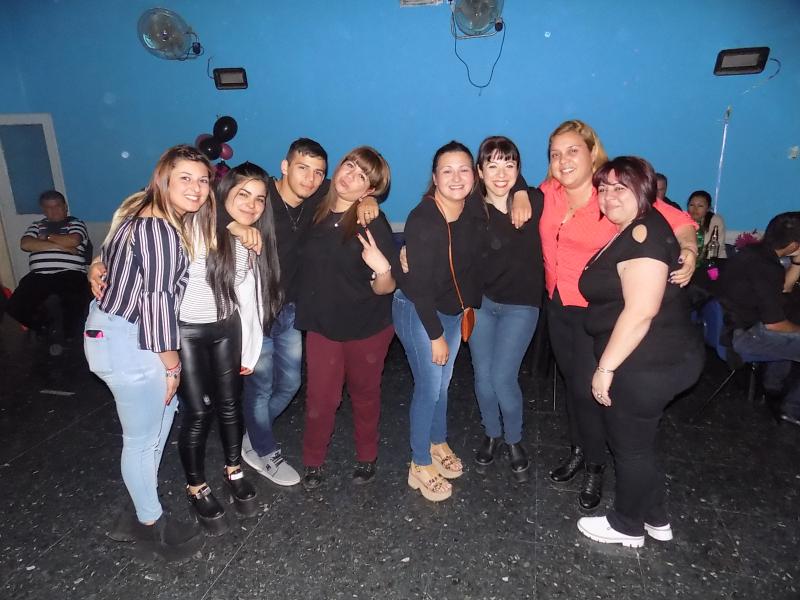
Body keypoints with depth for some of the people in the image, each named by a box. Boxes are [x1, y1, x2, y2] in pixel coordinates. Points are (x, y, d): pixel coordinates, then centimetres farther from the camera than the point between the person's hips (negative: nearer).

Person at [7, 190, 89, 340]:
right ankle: (44, 328, 15)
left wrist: (47, 237, 5)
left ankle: (70, 337, 3)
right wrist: (60, 246, -5)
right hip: (38, 276, 4)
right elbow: (25, 244, 3)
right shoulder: (36, 225, 23)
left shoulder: (76, 223, 14)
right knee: (15, 306, -15)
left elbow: (73, 241, -8)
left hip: (69, 274, -4)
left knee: (75, 306, -30)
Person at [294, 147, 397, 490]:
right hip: (322, 324, 3)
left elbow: (384, 289, -15)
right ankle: (313, 461, 35)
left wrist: (382, 269, -37)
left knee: (364, 393, 18)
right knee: (320, 398, 10)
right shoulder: (316, 212, -6)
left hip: (367, 328, -2)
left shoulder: (373, 224, -16)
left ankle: (367, 457, 42)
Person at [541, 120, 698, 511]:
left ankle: (594, 468, 25)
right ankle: (577, 450, 40)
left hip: (596, 310, -5)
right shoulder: (549, 191, -3)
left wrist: (688, 250, -33)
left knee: (586, 388, -1)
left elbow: (676, 220, -16)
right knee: (570, 380, 18)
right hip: (557, 304, 5)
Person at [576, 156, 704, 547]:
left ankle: (626, 526, 31)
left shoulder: (643, 234, -21)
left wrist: (605, 366, -21)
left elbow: (641, 311, -26)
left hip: (648, 364, -10)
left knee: (630, 445, 9)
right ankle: (655, 518, 41)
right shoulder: (634, 231, 10)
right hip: (658, 359, 10)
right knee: (637, 441, 23)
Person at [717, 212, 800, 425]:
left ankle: (774, 383, 41)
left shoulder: (754, 251, 3)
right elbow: (774, 324, -20)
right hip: (741, 334, -10)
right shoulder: (765, 267, -26)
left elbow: (781, 288, 18)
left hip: (734, 322, 10)